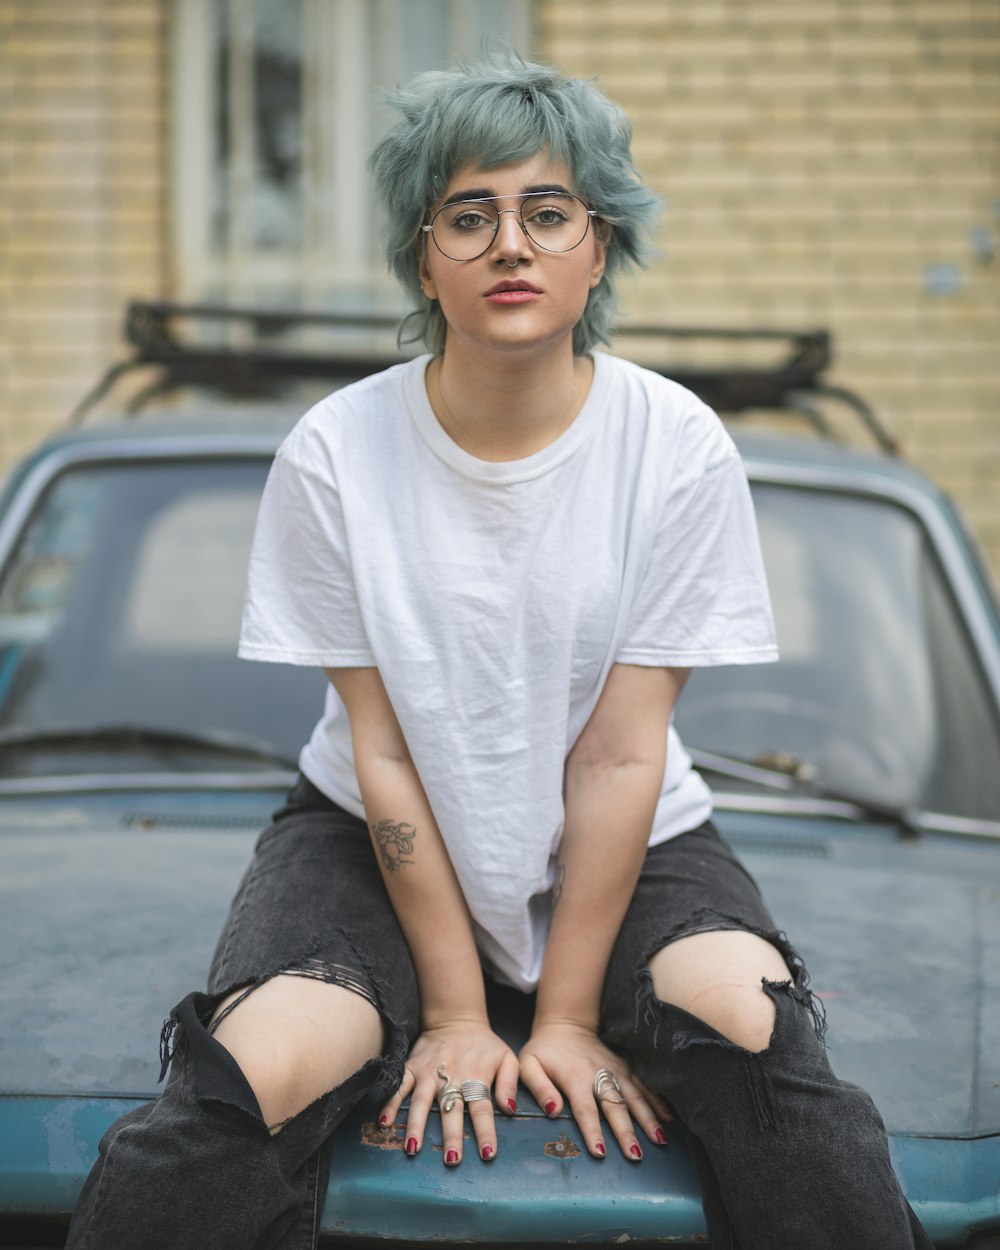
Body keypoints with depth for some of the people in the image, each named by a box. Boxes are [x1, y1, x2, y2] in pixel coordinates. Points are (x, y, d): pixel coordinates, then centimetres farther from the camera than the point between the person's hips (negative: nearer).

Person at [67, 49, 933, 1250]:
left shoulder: (677, 448, -12)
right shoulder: (335, 454, -12)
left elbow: (621, 754, -13)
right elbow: (384, 754, -10)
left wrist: (567, 1015, -13)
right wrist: (452, 1010, -10)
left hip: (625, 842, 1)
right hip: (379, 837, 0)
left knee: (765, 1041, -29)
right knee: (246, 1079, -27)